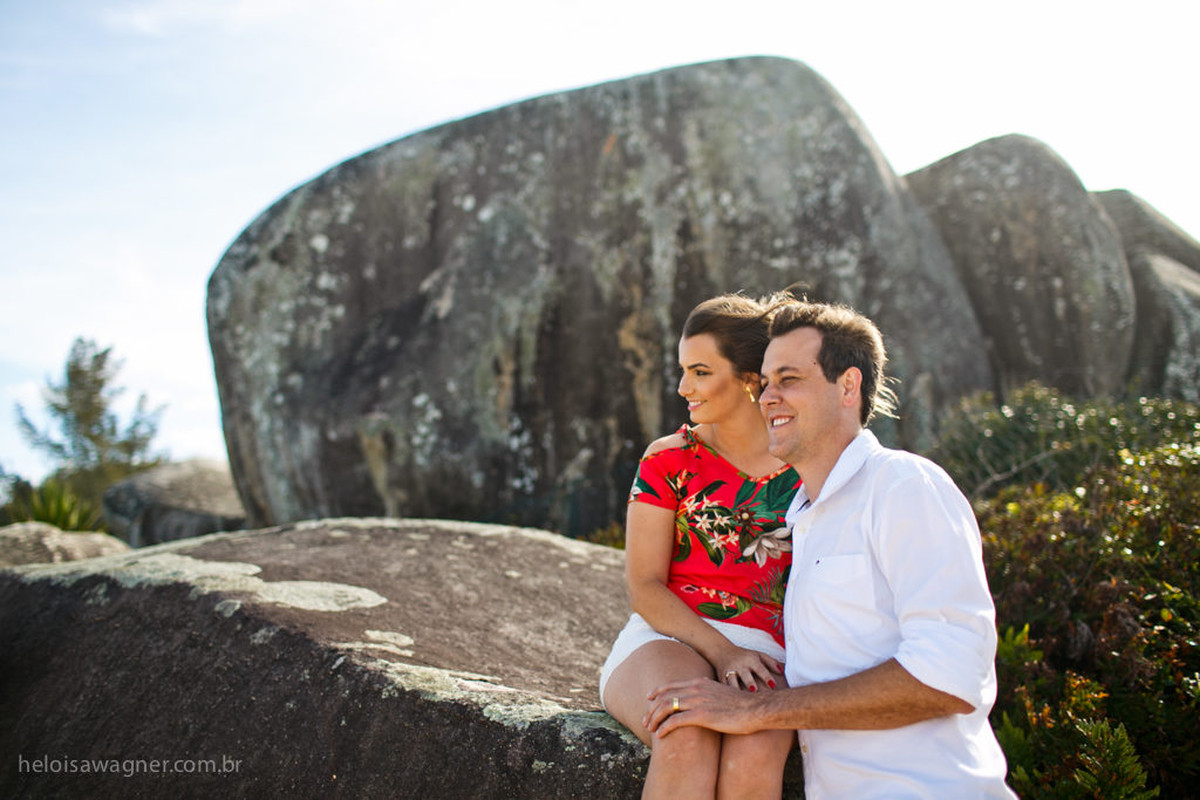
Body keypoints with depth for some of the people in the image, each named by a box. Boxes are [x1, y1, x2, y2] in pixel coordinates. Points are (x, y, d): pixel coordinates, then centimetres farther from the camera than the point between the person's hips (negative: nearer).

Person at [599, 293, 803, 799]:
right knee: (689, 739, -35)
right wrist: (720, 652, -15)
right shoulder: (668, 459, 6)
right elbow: (643, 585, 0)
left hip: (761, 656, 1)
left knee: (753, 757, -33)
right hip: (665, 645, 0)